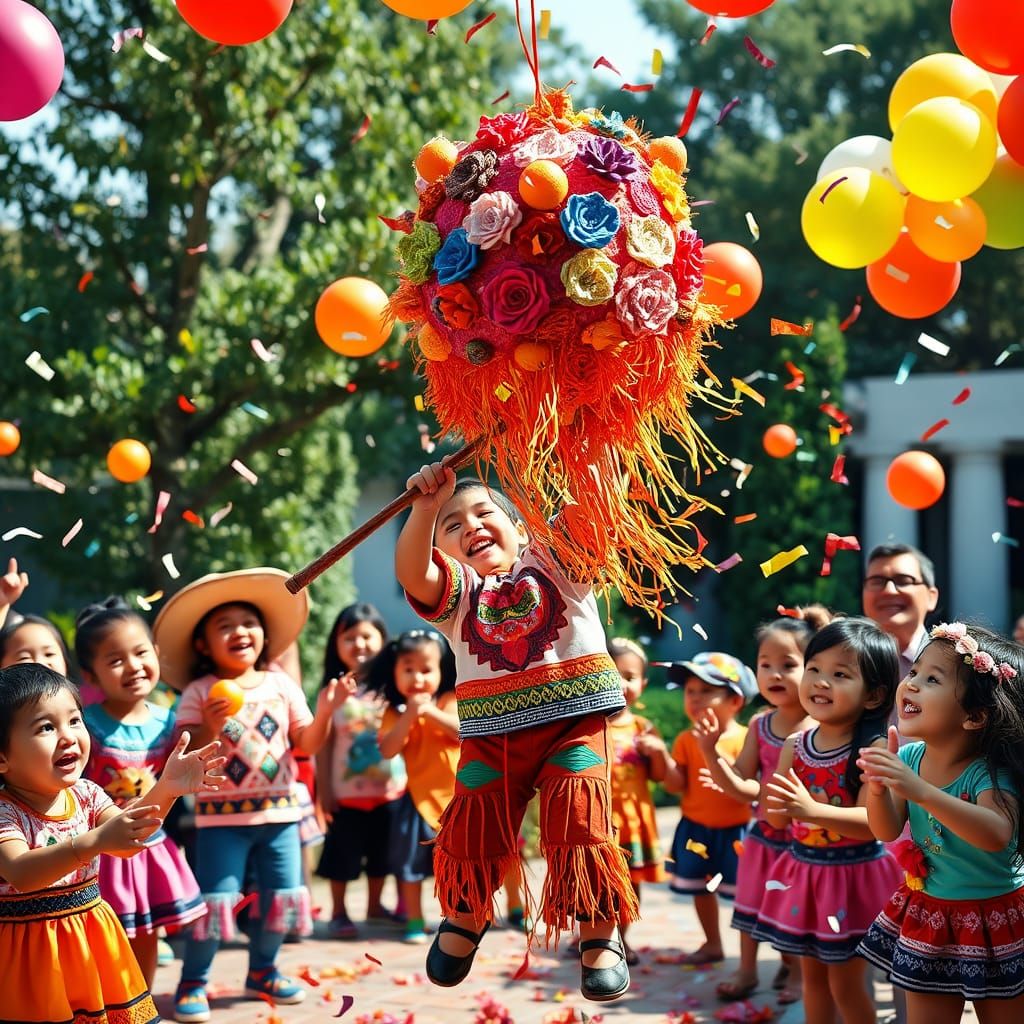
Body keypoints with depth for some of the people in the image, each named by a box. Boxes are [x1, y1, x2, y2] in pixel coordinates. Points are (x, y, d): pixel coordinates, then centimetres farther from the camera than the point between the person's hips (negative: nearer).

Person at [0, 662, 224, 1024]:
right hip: (30, 949, -5)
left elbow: (125, 845, -5)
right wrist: (96, 841, -46)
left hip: (92, 939, 6)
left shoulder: (85, 794, 2)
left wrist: (167, 788, -20)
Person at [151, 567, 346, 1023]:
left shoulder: (282, 685, 4)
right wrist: (209, 727, -28)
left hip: (278, 811, 4)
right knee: (215, 898, -8)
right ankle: (193, 981, 8)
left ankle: (262, 971, 28)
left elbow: (306, 745, 4)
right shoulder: (199, 694, -6)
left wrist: (325, 711, -11)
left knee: (281, 896, 8)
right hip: (222, 815, -4)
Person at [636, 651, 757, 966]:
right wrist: (660, 754, -21)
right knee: (701, 889, 17)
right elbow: (675, 784, -6)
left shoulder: (744, 738, -13)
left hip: (734, 830, -5)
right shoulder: (686, 740, 0)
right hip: (695, 828, 5)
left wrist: (711, 750, -30)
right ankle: (712, 944, 35)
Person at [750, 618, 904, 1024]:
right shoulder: (795, 746, 0)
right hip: (803, 869, 6)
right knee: (813, 974, 18)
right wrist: (776, 805, -23)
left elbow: (871, 823, -26)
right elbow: (779, 818, 1)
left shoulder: (872, 750, -17)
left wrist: (813, 810, -39)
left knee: (846, 983, 4)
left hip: (854, 874, -6)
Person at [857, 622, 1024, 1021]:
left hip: (992, 920, -5)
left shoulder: (991, 772, -24)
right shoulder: (909, 757, -7)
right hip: (926, 911, 5)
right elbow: (887, 831, -7)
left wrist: (922, 791, -50)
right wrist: (878, 788, -29)